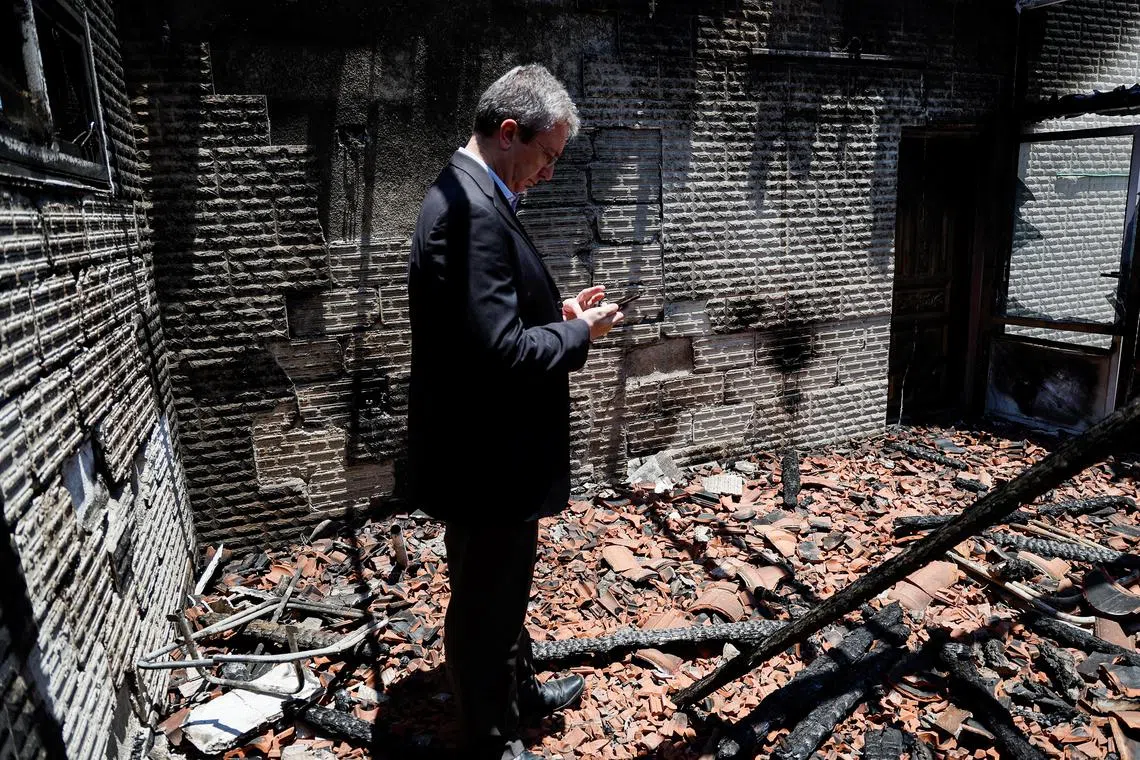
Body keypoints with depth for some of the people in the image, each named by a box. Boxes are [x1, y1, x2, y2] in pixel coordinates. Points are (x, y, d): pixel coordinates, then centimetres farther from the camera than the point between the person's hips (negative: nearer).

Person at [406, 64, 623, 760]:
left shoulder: (469, 195, 9)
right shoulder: (474, 208, -24)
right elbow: (500, 352, -31)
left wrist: (557, 313, 5)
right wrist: (579, 334, -16)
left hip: (492, 450, 11)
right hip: (486, 460, -10)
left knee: (507, 588, 27)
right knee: (485, 603, 11)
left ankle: (521, 691, 50)